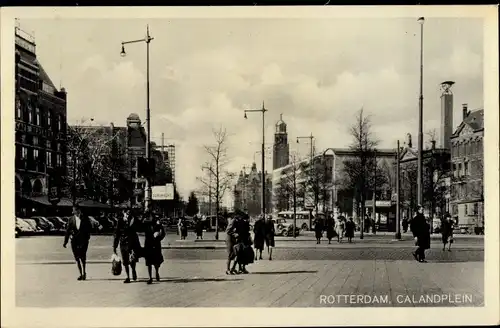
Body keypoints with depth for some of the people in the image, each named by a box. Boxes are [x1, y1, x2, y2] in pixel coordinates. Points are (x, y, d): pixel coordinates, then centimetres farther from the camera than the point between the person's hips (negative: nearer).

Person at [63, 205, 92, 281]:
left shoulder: (85, 218, 2)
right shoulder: (71, 219, 8)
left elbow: (90, 228, 6)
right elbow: (68, 231, 8)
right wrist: (65, 242, 4)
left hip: (83, 240, -3)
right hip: (74, 240, 3)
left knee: (82, 257, -13)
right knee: (77, 258, 5)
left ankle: (84, 273, 2)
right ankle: (81, 274, 15)